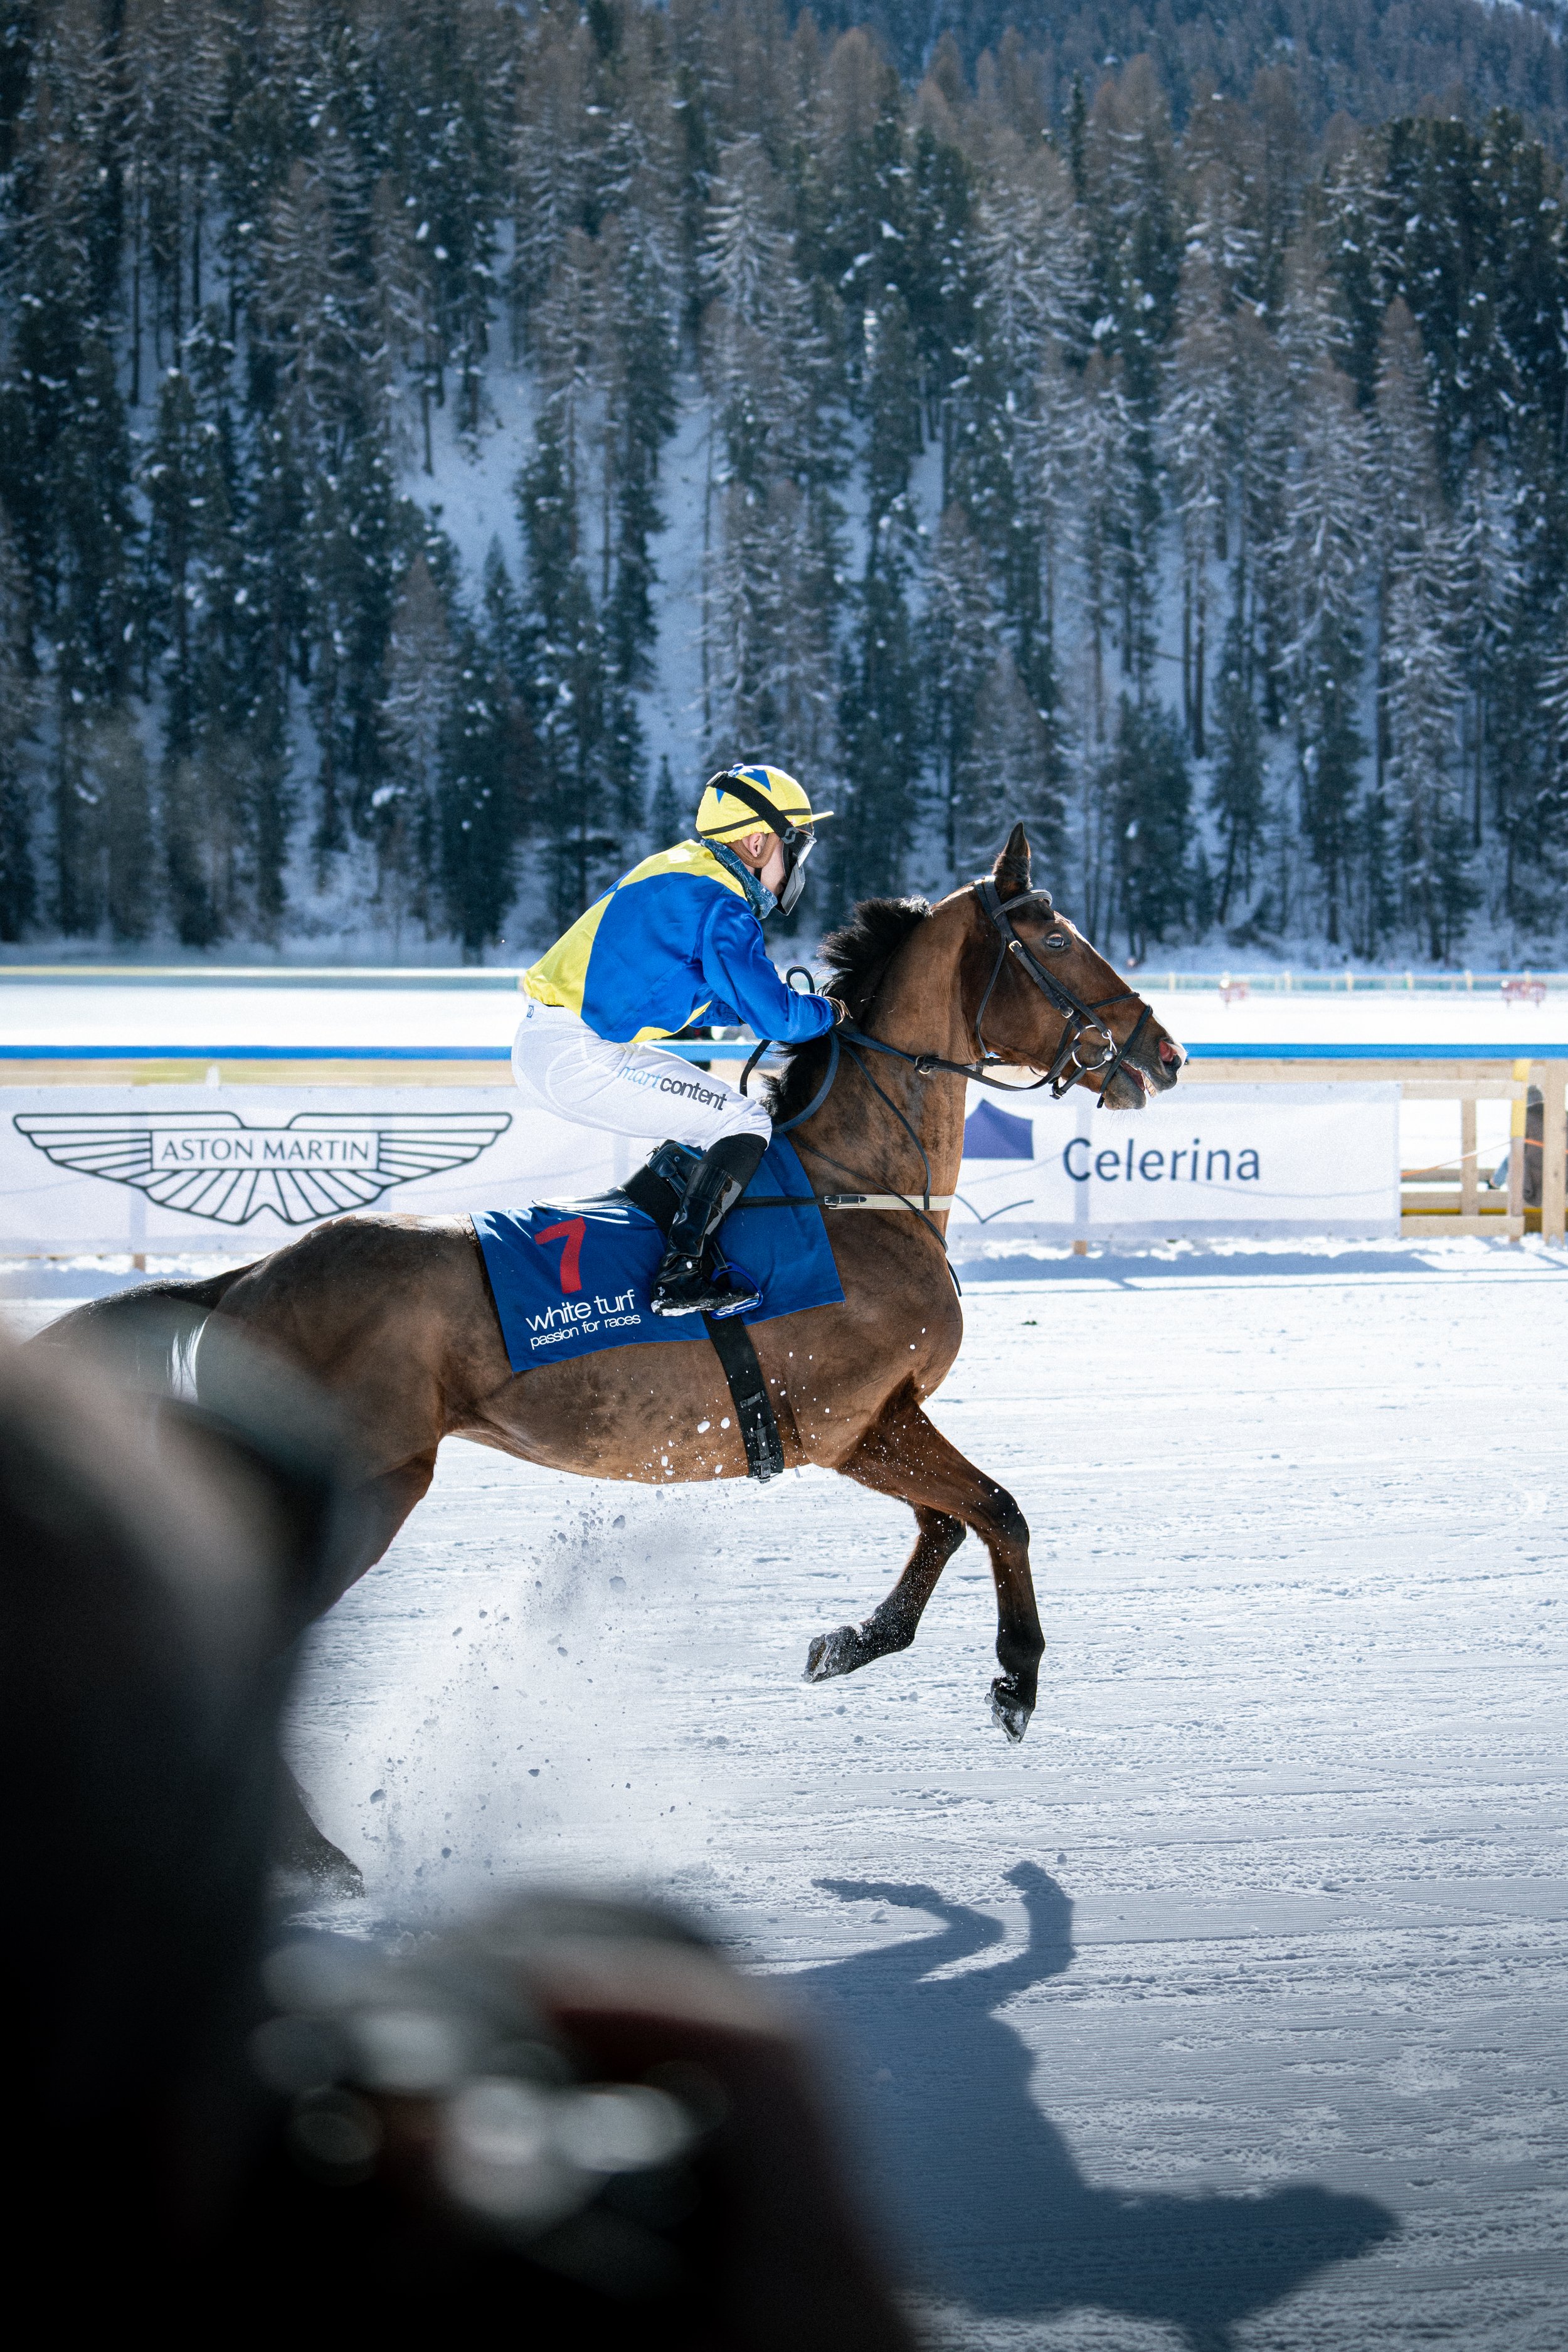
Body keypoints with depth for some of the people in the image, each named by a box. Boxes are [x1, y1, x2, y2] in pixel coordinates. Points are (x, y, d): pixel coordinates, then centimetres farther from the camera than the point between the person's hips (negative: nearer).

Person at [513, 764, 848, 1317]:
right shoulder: (722, 907, -13)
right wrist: (828, 1013, 5)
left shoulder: (677, 870, 19)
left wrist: (777, 1006, 22)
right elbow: (773, 1015, -15)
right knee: (744, 1124, -9)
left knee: (710, 1108, 26)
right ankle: (681, 1275, -17)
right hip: (577, 1059, -10)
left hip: (543, 1047, 10)